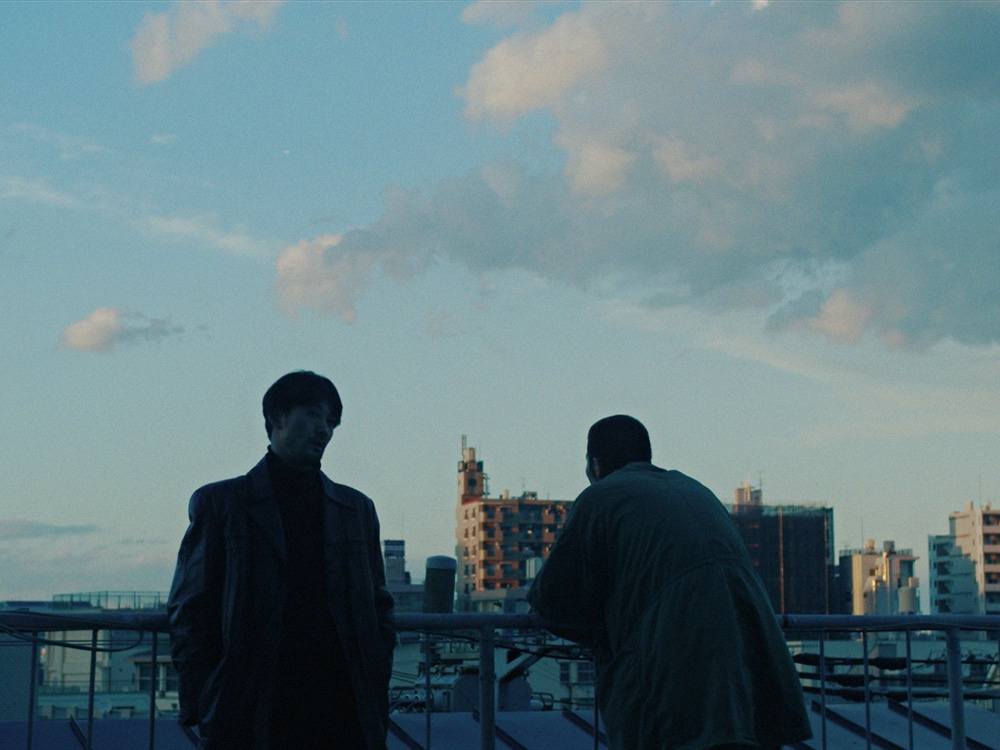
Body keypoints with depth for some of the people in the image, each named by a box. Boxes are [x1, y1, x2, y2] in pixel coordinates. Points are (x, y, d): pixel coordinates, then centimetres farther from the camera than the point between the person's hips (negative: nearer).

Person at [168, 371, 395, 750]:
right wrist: (202, 710, -5)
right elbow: (188, 611, 4)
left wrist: (377, 707, 6)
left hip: (343, 716, 3)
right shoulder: (220, 503, 7)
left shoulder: (356, 509, 16)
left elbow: (378, 608, 16)